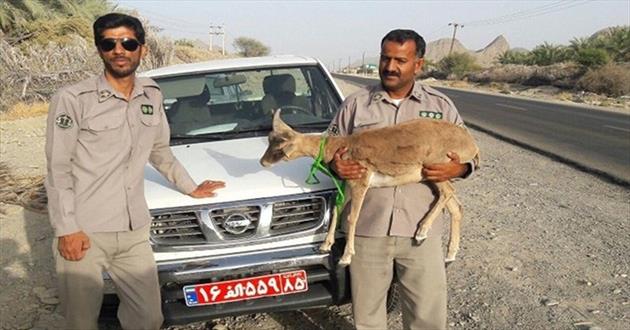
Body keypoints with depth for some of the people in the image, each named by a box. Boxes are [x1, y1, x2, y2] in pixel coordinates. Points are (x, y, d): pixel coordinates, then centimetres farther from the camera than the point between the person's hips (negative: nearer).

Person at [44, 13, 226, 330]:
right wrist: (66, 229, -11)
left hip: (134, 232, 4)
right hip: (84, 234, -4)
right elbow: (58, 170, -6)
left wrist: (190, 187, 23)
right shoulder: (73, 99, -6)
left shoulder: (152, 96, 8)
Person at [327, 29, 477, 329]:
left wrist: (458, 169, -10)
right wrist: (335, 165, -11)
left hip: (421, 229, 0)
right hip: (366, 228, 0)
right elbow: (329, 150, 12)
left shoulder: (441, 106, 8)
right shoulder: (355, 103, 7)